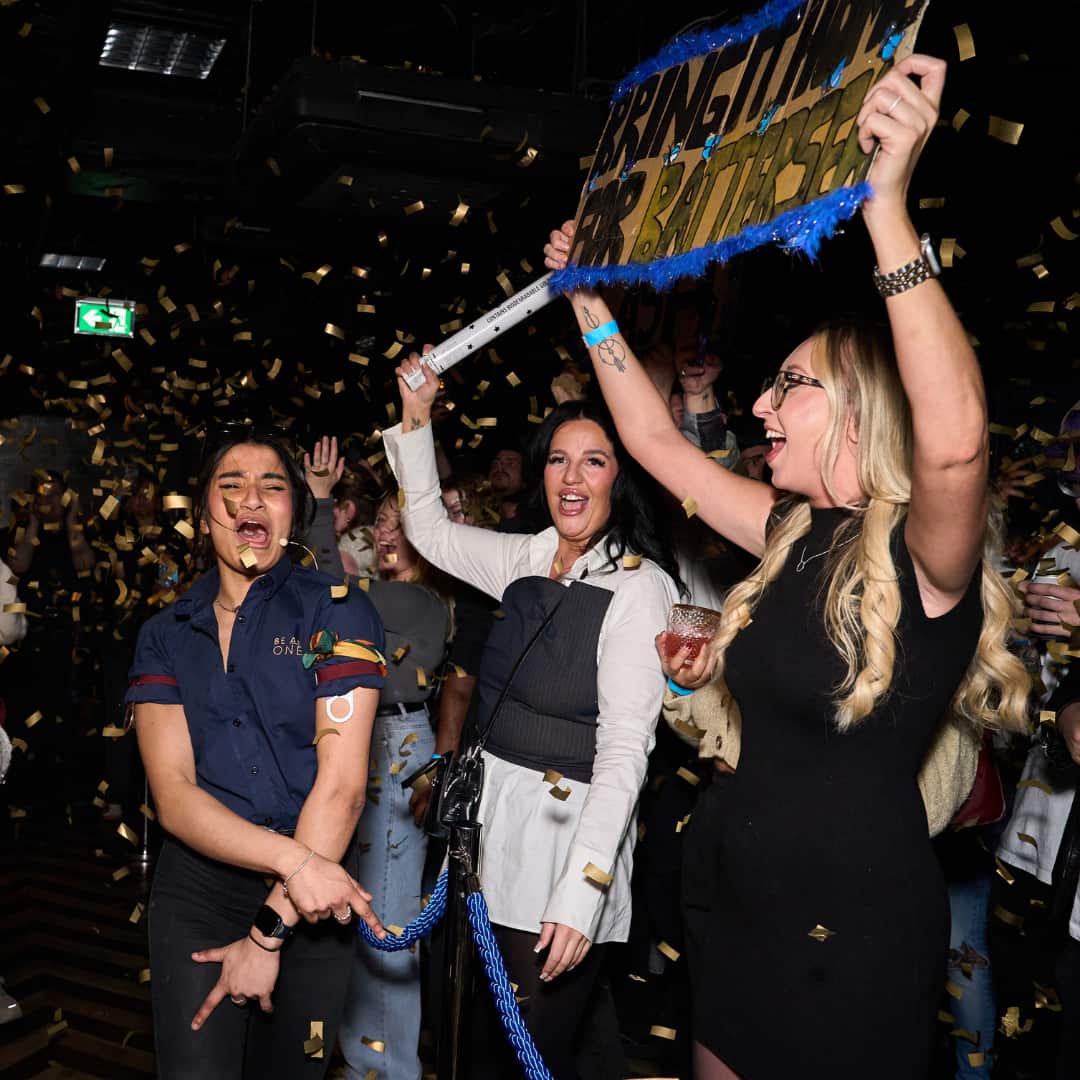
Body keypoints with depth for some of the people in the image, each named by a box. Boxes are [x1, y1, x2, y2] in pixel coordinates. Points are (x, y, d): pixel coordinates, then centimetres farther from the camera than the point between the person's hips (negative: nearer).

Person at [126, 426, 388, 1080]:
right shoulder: (165, 634, 4)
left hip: (316, 896, -1)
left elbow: (342, 784, -12)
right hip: (196, 885, 1)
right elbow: (173, 796, -7)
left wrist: (271, 930, -13)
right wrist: (294, 859, -22)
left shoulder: (338, 611, -5)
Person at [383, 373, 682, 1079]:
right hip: (496, 814, 7)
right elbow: (429, 528, 22)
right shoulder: (529, 559, 6)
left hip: (567, 828, -7)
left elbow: (624, 749, -20)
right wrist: (416, 418, 13)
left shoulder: (639, 585, -15)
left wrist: (581, 890, -26)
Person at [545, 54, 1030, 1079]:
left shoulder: (927, 558, -18)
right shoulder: (795, 535, 4)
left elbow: (954, 435, -40)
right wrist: (590, 306, 14)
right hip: (731, 892, 7)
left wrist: (887, 205, -44)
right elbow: (658, 443, 13)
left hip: (850, 927, -7)